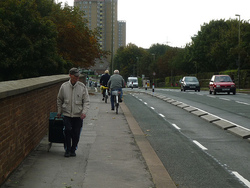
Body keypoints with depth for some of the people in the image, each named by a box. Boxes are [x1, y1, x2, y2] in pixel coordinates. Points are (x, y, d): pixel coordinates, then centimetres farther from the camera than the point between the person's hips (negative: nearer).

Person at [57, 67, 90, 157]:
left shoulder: (82, 87, -3)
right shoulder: (64, 86, 0)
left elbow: (86, 101, 0)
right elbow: (59, 100, 13)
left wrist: (84, 112, -14)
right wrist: (59, 111, 15)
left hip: (78, 115, 0)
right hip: (67, 114, 0)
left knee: (76, 133, 3)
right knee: (67, 131, -13)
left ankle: (73, 150, 21)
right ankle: (67, 150, 3)